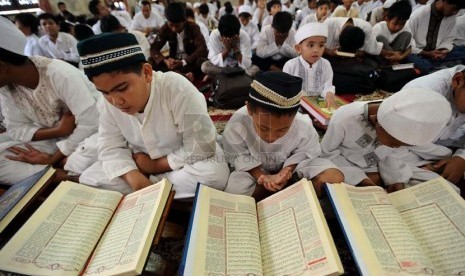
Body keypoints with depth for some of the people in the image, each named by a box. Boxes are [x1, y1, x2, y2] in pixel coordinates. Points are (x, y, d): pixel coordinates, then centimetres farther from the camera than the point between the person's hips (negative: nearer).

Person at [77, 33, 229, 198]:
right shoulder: (108, 103, -13)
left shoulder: (177, 89, -30)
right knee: (88, 178, -8)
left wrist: (154, 165, -19)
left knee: (214, 174, -32)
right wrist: (134, 178, -27)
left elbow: (201, 149, -28)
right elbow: (111, 147, -8)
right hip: (141, 166, 4)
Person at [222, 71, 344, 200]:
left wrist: (286, 171, -29)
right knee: (234, 190, -28)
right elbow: (239, 158, -17)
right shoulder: (236, 126, -32)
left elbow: (302, 154, -10)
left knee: (335, 178, -17)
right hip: (256, 167, 0)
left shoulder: (304, 128, -29)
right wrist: (262, 176, -32)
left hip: (290, 164, 1)